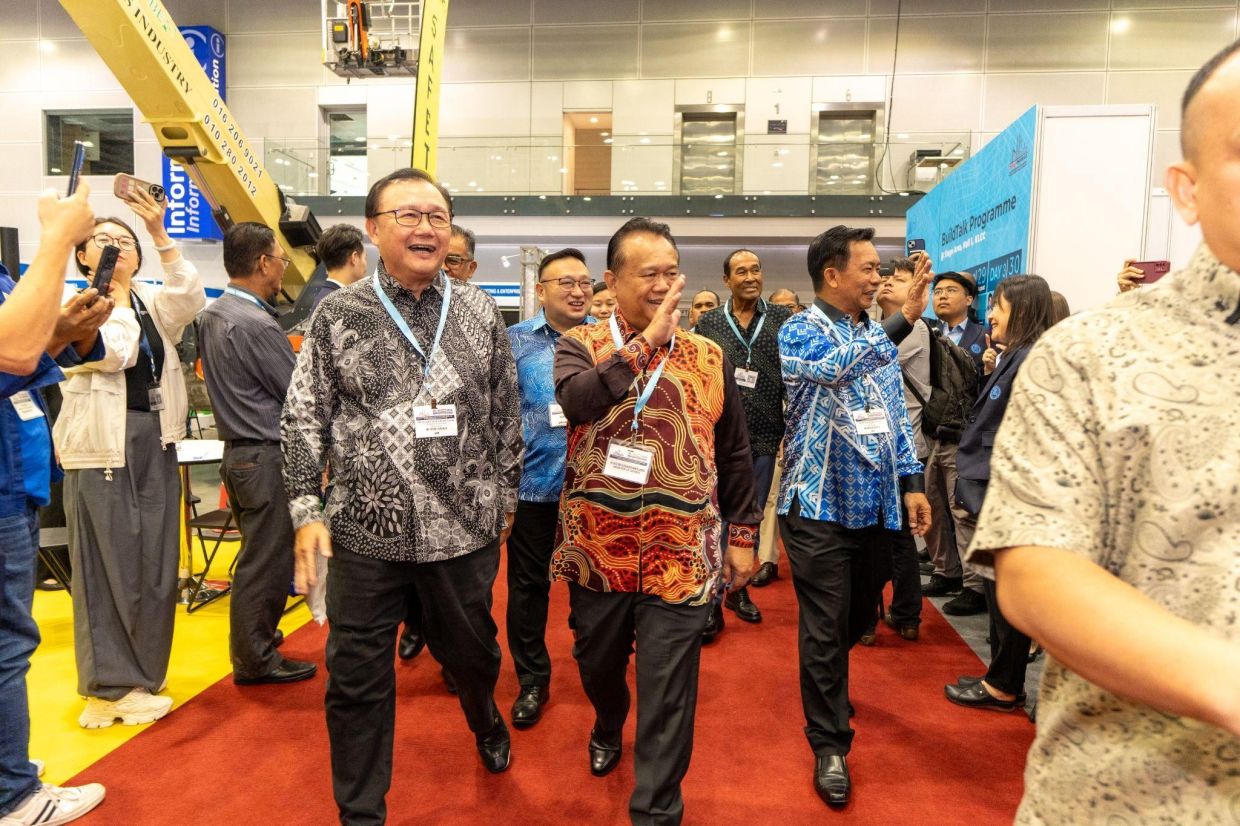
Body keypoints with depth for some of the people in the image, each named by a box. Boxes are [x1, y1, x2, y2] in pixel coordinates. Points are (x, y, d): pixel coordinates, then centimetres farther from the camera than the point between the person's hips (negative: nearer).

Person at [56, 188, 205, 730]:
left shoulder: (151, 301, 12)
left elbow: (191, 300, -10)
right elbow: (111, 353, -17)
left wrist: (160, 235, -14)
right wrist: (118, 295, -5)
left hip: (155, 444, 5)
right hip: (101, 447, -4)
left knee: (156, 563, 9)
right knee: (107, 566, 0)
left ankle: (138, 678, 23)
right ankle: (110, 685, 12)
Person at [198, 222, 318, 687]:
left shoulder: (212, 316, 9)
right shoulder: (256, 325, -20)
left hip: (237, 450, 10)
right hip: (266, 456, -10)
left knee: (256, 556, 20)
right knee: (267, 562, 2)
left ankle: (254, 639, 34)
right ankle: (255, 661, 13)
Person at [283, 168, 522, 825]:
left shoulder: (480, 312, 1)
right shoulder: (338, 315, -2)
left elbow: (506, 415, 6)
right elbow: (303, 419, 1)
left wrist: (503, 498, 9)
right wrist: (306, 510, -4)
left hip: (465, 527, 1)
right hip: (365, 530, 0)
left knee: (470, 649, 20)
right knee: (357, 680, 10)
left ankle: (484, 719, 54)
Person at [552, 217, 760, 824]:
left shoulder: (709, 357, 2)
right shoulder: (580, 346, -2)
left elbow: (734, 455, 8)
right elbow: (576, 401, -26)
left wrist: (742, 535, 7)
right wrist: (645, 341, -23)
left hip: (682, 556, 0)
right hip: (597, 550, 1)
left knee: (667, 697, 4)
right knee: (597, 665, 23)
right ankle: (607, 726, 56)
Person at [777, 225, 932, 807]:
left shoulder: (879, 336, 12)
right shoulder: (799, 332, -9)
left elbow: (895, 413, 15)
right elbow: (835, 368, -31)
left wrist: (910, 482, 9)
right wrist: (902, 321, -38)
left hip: (874, 503, 7)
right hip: (820, 504, -6)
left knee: (860, 617, 20)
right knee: (825, 626, 1)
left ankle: (828, 684, 49)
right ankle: (829, 743, 18)